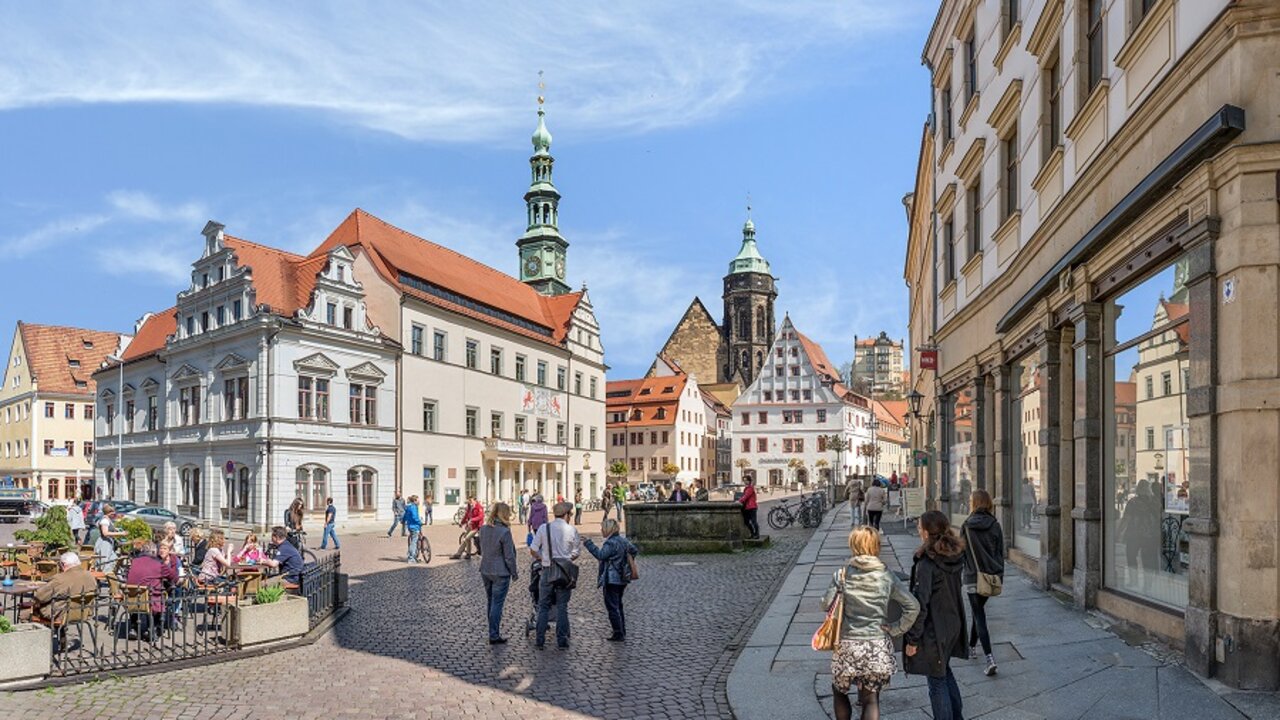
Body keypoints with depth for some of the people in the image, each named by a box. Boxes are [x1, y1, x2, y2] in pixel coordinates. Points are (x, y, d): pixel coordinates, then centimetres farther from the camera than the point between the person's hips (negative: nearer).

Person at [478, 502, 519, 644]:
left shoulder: (483, 529, 1)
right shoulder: (504, 532, -20)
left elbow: (482, 550, 11)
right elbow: (509, 556, -16)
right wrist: (514, 573, -4)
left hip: (485, 571, 7)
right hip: (500, 573, -7)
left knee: (491, 601, 20)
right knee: (497, 603, 2)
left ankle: (493, 627, 34)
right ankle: (494, 636, 7)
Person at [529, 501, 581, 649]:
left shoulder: (543, 528, -3)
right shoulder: (572, 530, -5)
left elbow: (533, 550, -1)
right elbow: (576, 553, 0)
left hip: (548, 570, 0)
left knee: (543, 606, 10)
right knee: (562, 607, 8)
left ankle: (540, 640, 11)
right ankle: (562, 640, 11)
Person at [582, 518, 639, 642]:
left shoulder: (611, 543, -19)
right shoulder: (624, 541, 10)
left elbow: (601, 555, -29)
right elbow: (634, 551, 21)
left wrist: (588, 544, -25)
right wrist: (626, 562, 26)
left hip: (611, 580, -9)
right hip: (622, 579, 9)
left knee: (612, 608, -1)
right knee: (618, 606, 20)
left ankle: (618, 635, 1)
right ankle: (622, 633, 26)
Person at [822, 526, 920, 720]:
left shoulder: (841, 574, -8)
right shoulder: (887, 576, -4)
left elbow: (826, 604, -8)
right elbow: (913, 606, -5)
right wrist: (895, 629, 3)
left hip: (847, 646, -1)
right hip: (878, 646, 1)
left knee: (839, 691, 21)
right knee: (871, 700, 11)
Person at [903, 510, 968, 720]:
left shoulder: (926, 564, -25)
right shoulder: (955, 558, -2)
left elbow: (920, 605, -24)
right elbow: (954, 591, 11)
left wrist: (912, 639, -16)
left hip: (933, 631, -8)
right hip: (954, 626, 8)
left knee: (937, 681, 7)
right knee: (944, 672, 27)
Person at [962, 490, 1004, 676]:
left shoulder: (968, 526, -11)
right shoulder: (995, 525, -1)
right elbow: (1001, 552, 4)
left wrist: (962, 571, 7)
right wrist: (999, 574, 14)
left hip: (973, 577, -5)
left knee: (979, 615, 0)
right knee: (978, 610, 23)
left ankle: (989, 658, -11)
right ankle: (971, 646, 37)